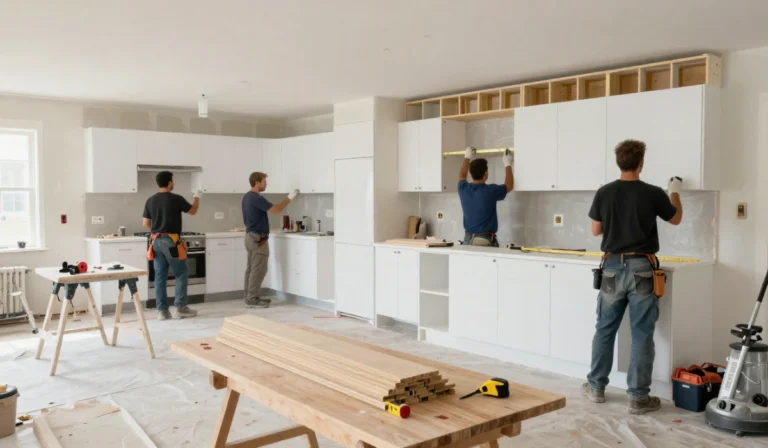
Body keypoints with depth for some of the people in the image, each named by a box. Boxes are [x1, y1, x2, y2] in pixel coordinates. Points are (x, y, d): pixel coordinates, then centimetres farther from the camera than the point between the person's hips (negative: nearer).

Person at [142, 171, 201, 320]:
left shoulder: (150, 200, 7)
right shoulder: (175, 199, -8)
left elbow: (145, 223, 10)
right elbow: (193, 211, 7)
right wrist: (197, 197, 24)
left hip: (156, 241, 6)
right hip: (171, 241, -5)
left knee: (160, 276, 7)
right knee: (181, 274, 5)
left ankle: (162, 310, 9)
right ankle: (180, 308, 5)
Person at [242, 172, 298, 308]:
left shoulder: (247, 197, 14)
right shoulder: (256, 198, -18)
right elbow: (276, 210, -22)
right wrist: (289, 198, -11)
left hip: (250, 236, 10)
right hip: (258, 238, -10)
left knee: (251, 269, 11)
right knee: (258, 270, -6)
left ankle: (250, 297, 16)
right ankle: (252, 300, -4)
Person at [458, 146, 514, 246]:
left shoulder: (463, 189, 0)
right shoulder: (490, 191, -12)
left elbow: (462, 176, 25)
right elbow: (509, 186, 9)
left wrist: (467, 157, 37)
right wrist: (508, 165, 21)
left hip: (468, 239, 5)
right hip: (486, 240, -5)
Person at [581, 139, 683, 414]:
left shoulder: (604, 193, -2)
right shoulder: (653, 193, -6)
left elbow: (596, 231, 9)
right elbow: (675, 219, 13)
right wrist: (674, 192, 29)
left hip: (613, 267, 2)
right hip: (641, 269, -2)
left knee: (605, 329, 13)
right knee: (642, 334, 3)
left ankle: (596, 387, 22)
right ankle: (638, 397, 7)